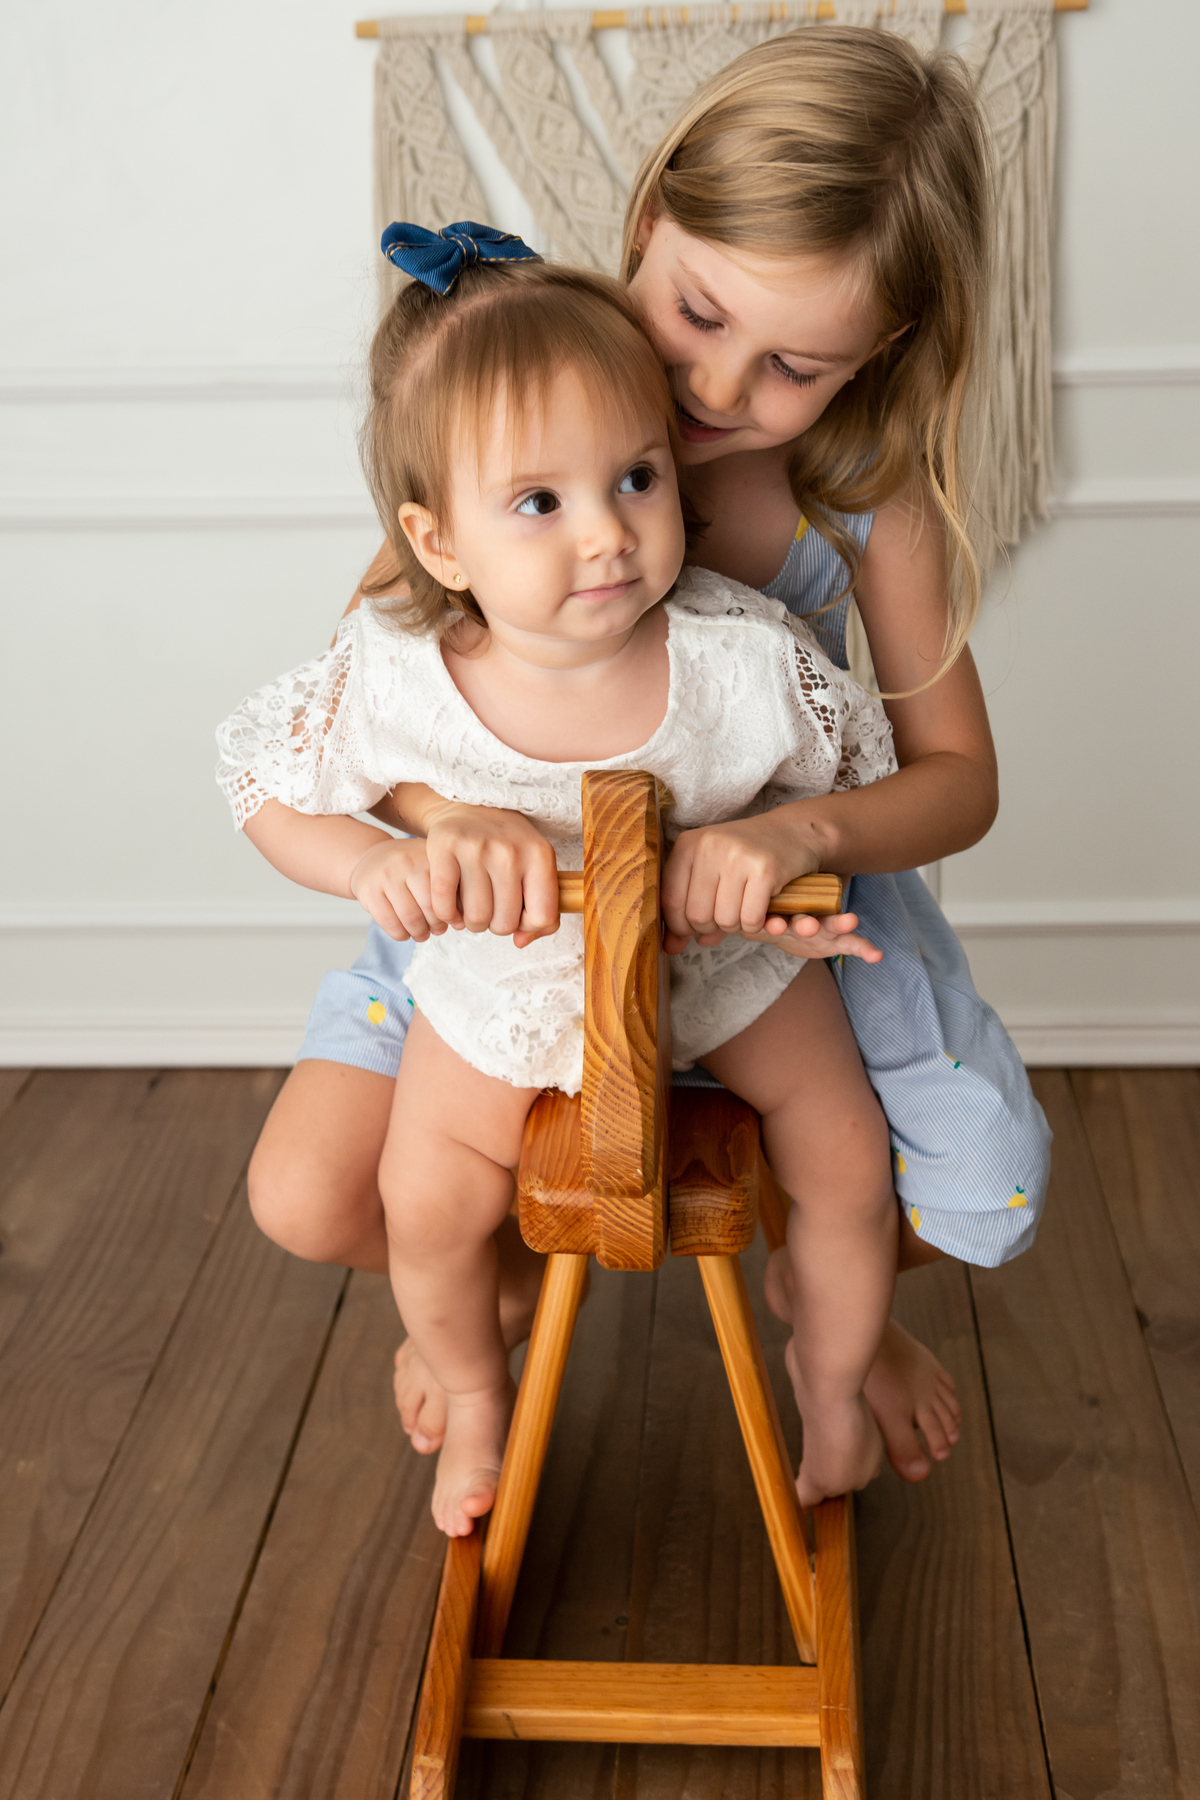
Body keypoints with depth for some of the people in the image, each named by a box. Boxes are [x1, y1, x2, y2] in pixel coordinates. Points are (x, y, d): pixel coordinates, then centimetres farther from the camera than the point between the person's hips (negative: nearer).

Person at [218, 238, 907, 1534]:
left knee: (848, 1163, 0)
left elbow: (861, 769, -10)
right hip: (506, 983, 0)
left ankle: (830, 1374, 34)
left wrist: (780, 844, -30)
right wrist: (371, 861, -30)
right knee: (424, 1202, -5)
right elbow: (266, 785, -12)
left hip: (726, 964, 1)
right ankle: (475, 1392, 31)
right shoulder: (392, 681, -30)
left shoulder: (742, 659, -30)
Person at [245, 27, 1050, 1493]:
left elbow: (956, 775, -15)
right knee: (308, 1202, -15)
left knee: (988, 1191, -15)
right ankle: (502, 1269, 24)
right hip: (522, 866, 0)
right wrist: (455, 815, -45)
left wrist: (799, 832, -38)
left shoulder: (873, 486, -20)